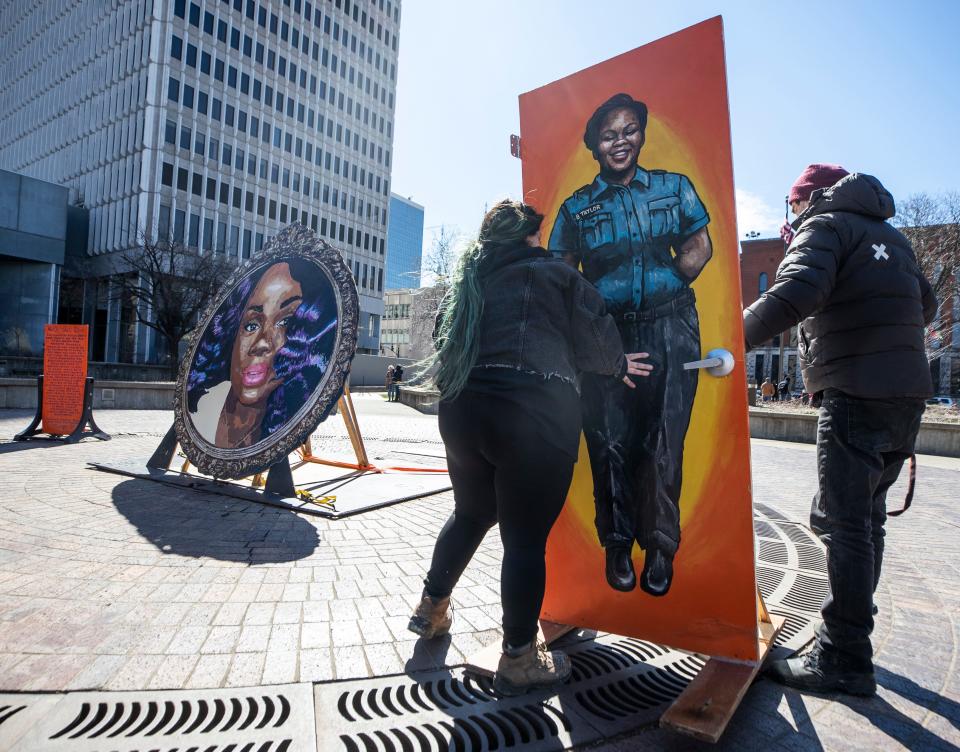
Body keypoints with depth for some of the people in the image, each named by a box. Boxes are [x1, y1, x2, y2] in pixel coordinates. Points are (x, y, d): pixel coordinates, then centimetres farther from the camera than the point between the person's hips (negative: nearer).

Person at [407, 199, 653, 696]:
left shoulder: (466, 282, 19)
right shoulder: (554, 274, 4)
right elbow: (593, 334, 4)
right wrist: (619, 365, 23)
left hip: (462, 410, 6)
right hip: (534, 414, -6)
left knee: (470, 514, 25)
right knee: (525, 537, 2)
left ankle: (431, 608, 38)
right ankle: (518, 660, 13)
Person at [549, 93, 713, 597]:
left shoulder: (674, 187, 13)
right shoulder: (576, 207, 11)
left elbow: (700, 245, 10)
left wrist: (666, 285, -3)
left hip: (669, 329, 0)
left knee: (663, 441, -3)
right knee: (610, 441, 1)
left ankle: (660, 547, 12)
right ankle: (618, 544, 16)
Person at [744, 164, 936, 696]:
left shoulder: (824, 225, -1)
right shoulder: (890, 236, 23)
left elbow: (798, 292, -21)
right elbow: (925, 306, 30)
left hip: (856, 397, -9)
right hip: (909, 392, 9)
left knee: (844, 524, -6)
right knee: (867, 517, 16)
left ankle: (843, 661, -1)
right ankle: (850, 634, 27)